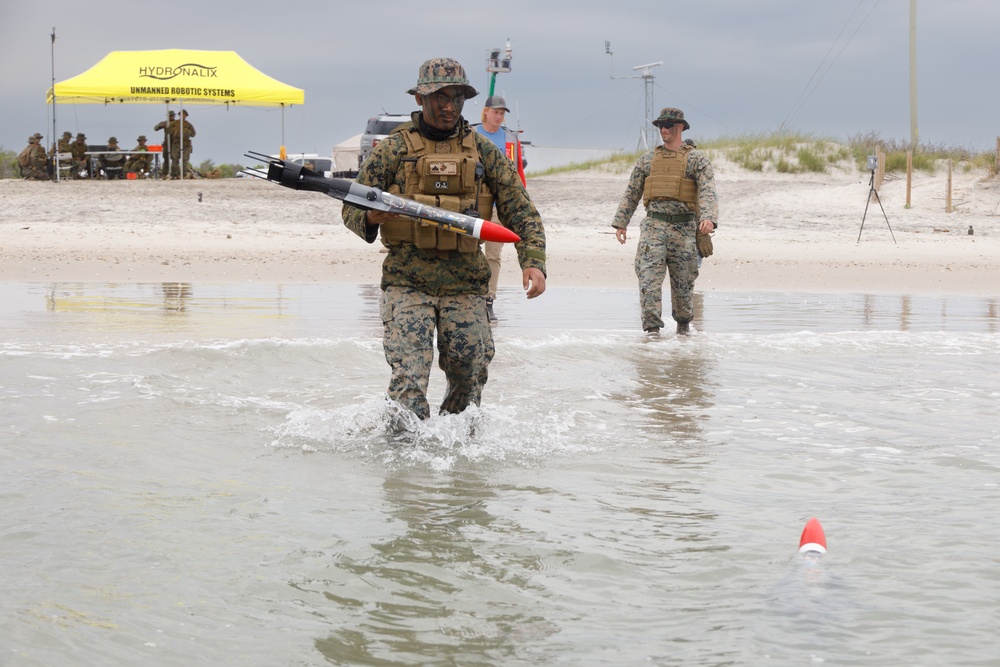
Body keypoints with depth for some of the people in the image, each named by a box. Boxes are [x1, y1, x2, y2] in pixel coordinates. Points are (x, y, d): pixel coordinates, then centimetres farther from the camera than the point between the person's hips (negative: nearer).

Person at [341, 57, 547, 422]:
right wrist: (370, 218, -19)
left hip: (465, 285, 2)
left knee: (469, 380, 3)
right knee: (408, 379, -15)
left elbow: (520, 211, 7)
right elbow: (352, 208, 6)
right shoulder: (394, 148, 4)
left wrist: (533, 261, -9)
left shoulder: (483, 151, 10)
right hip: (407, 284, -2)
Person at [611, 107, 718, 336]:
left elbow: (708, 192, -10)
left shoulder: (697, 159, 3)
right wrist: (620, 223, 9)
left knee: (683, 280, 7)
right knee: (649, 276, -13)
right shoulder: (648, 159, 13)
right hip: (654, 225, 2)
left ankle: (683, 322, 29)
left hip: (683, 228, -2)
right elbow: (631, 193, 16)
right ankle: (652, 327, -16)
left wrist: (709, 218, -28)